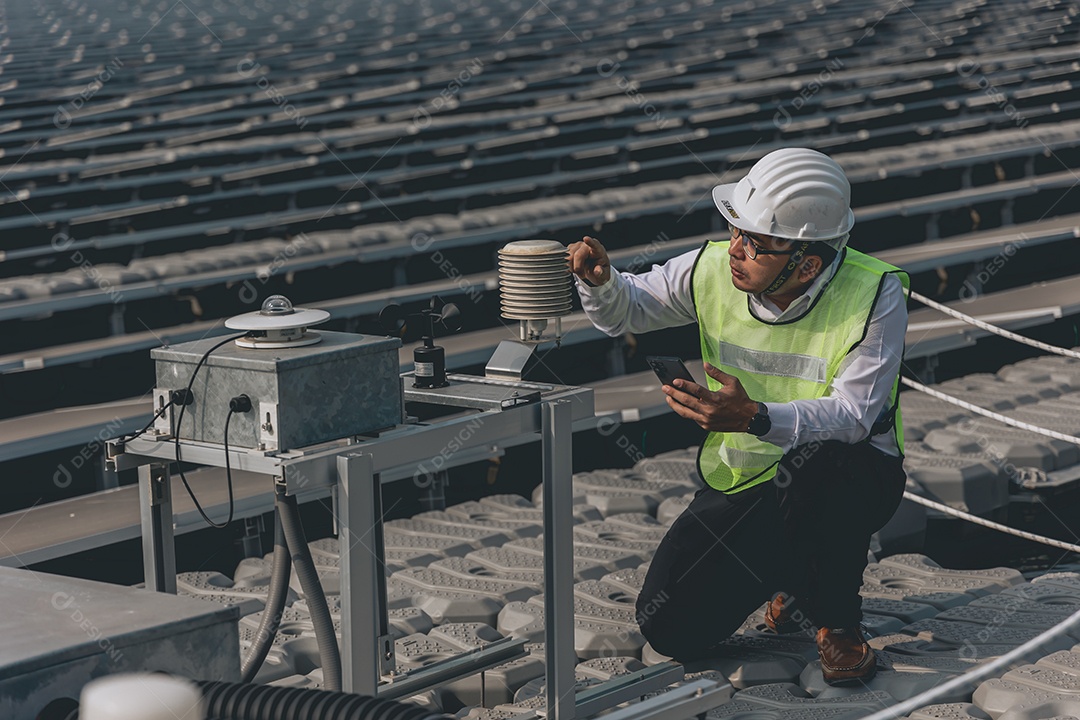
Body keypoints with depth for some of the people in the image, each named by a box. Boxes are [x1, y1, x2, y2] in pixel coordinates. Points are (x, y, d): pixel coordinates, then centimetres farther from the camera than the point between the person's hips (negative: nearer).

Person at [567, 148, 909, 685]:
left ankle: (838, 621, -11)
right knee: (671, 632, -9)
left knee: (813, 462, -41)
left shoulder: (874, 294, -23)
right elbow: (624, 311, 4)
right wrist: (597, 280, -21)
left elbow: (852, 415, -29)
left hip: (849, 478, -4)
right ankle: (789, 568, 22)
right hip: (742, 482, 4)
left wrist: (754, 418, -46)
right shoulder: (714, 270, -12)